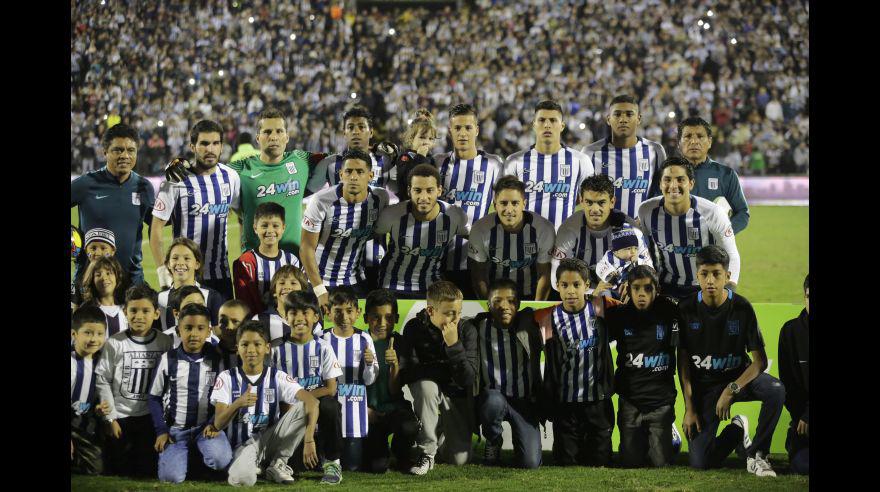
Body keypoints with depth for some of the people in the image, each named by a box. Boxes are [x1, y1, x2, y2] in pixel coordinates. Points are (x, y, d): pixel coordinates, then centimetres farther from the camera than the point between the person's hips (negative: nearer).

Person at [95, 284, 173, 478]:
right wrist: (110, 418, -9)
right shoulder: (115, 344, -7)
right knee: (117, 474, 5)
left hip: (151, 418, 1)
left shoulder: (166, 343, -1)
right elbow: (102, 381, -6)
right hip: (120, 418, -1)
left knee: (148, 471, 5)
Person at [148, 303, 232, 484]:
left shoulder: (216, 360, -1)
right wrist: (162, 431, -3)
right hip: (175, 428, 0)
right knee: (171, 477, -20)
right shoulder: (168, 359, -3)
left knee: (221, 460, -31)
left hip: (206, 426, 0)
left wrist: (214, 423, -11)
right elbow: (154, 398, 5)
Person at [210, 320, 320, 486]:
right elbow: (218, 424, -9)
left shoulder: (277, 377, 0)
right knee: (242, 478, -37)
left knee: (303, 408, -20)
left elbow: (312, 402, -16)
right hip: (242, 445, -2)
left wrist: (309, 440, -31)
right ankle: (254, 466, 3)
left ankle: (277, 464, -6)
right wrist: (238, 404, -30)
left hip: (270, 440, 2)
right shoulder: (227, 378, -1)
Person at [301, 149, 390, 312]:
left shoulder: (380, 199, -9)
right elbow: (307, 248, -14)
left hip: (356, 280, 3)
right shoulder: (321, 201, -20)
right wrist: (320, 291, -18)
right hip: (320, 280, -3)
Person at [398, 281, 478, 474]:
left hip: (457, 396, 1)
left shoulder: (467, 332, -12)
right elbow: (406, 374, -21)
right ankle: (426, 453, -24)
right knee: (426, 384, -37)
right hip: (429, 393, -1)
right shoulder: (415, 328, -13)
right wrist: (445, 370, -20)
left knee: (459, 459, -10)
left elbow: (468, 378, -20)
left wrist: (454, 345, -30)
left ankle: (444, 435, 28)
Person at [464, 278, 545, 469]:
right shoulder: (477, 328, -6)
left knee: (531, 463, -15)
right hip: (492, 398, 0)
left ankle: (519, 439, 24)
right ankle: (493, 442, -4)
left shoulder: (530, 324, -4)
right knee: (494, 400, -39)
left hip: (525, 402, 0)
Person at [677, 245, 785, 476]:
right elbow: (683, 362, -2)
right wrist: (689, 408, -8)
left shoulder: (742, 308, -11)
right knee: (699, 462, -12)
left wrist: (731, 390, -26)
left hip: (738, 376, 0)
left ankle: (757, 454, -15)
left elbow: (760, 360, -13)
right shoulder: (687, 310, -8)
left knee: (776, 390, -35)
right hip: (704, 384, 1)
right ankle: (736, 431, 21)